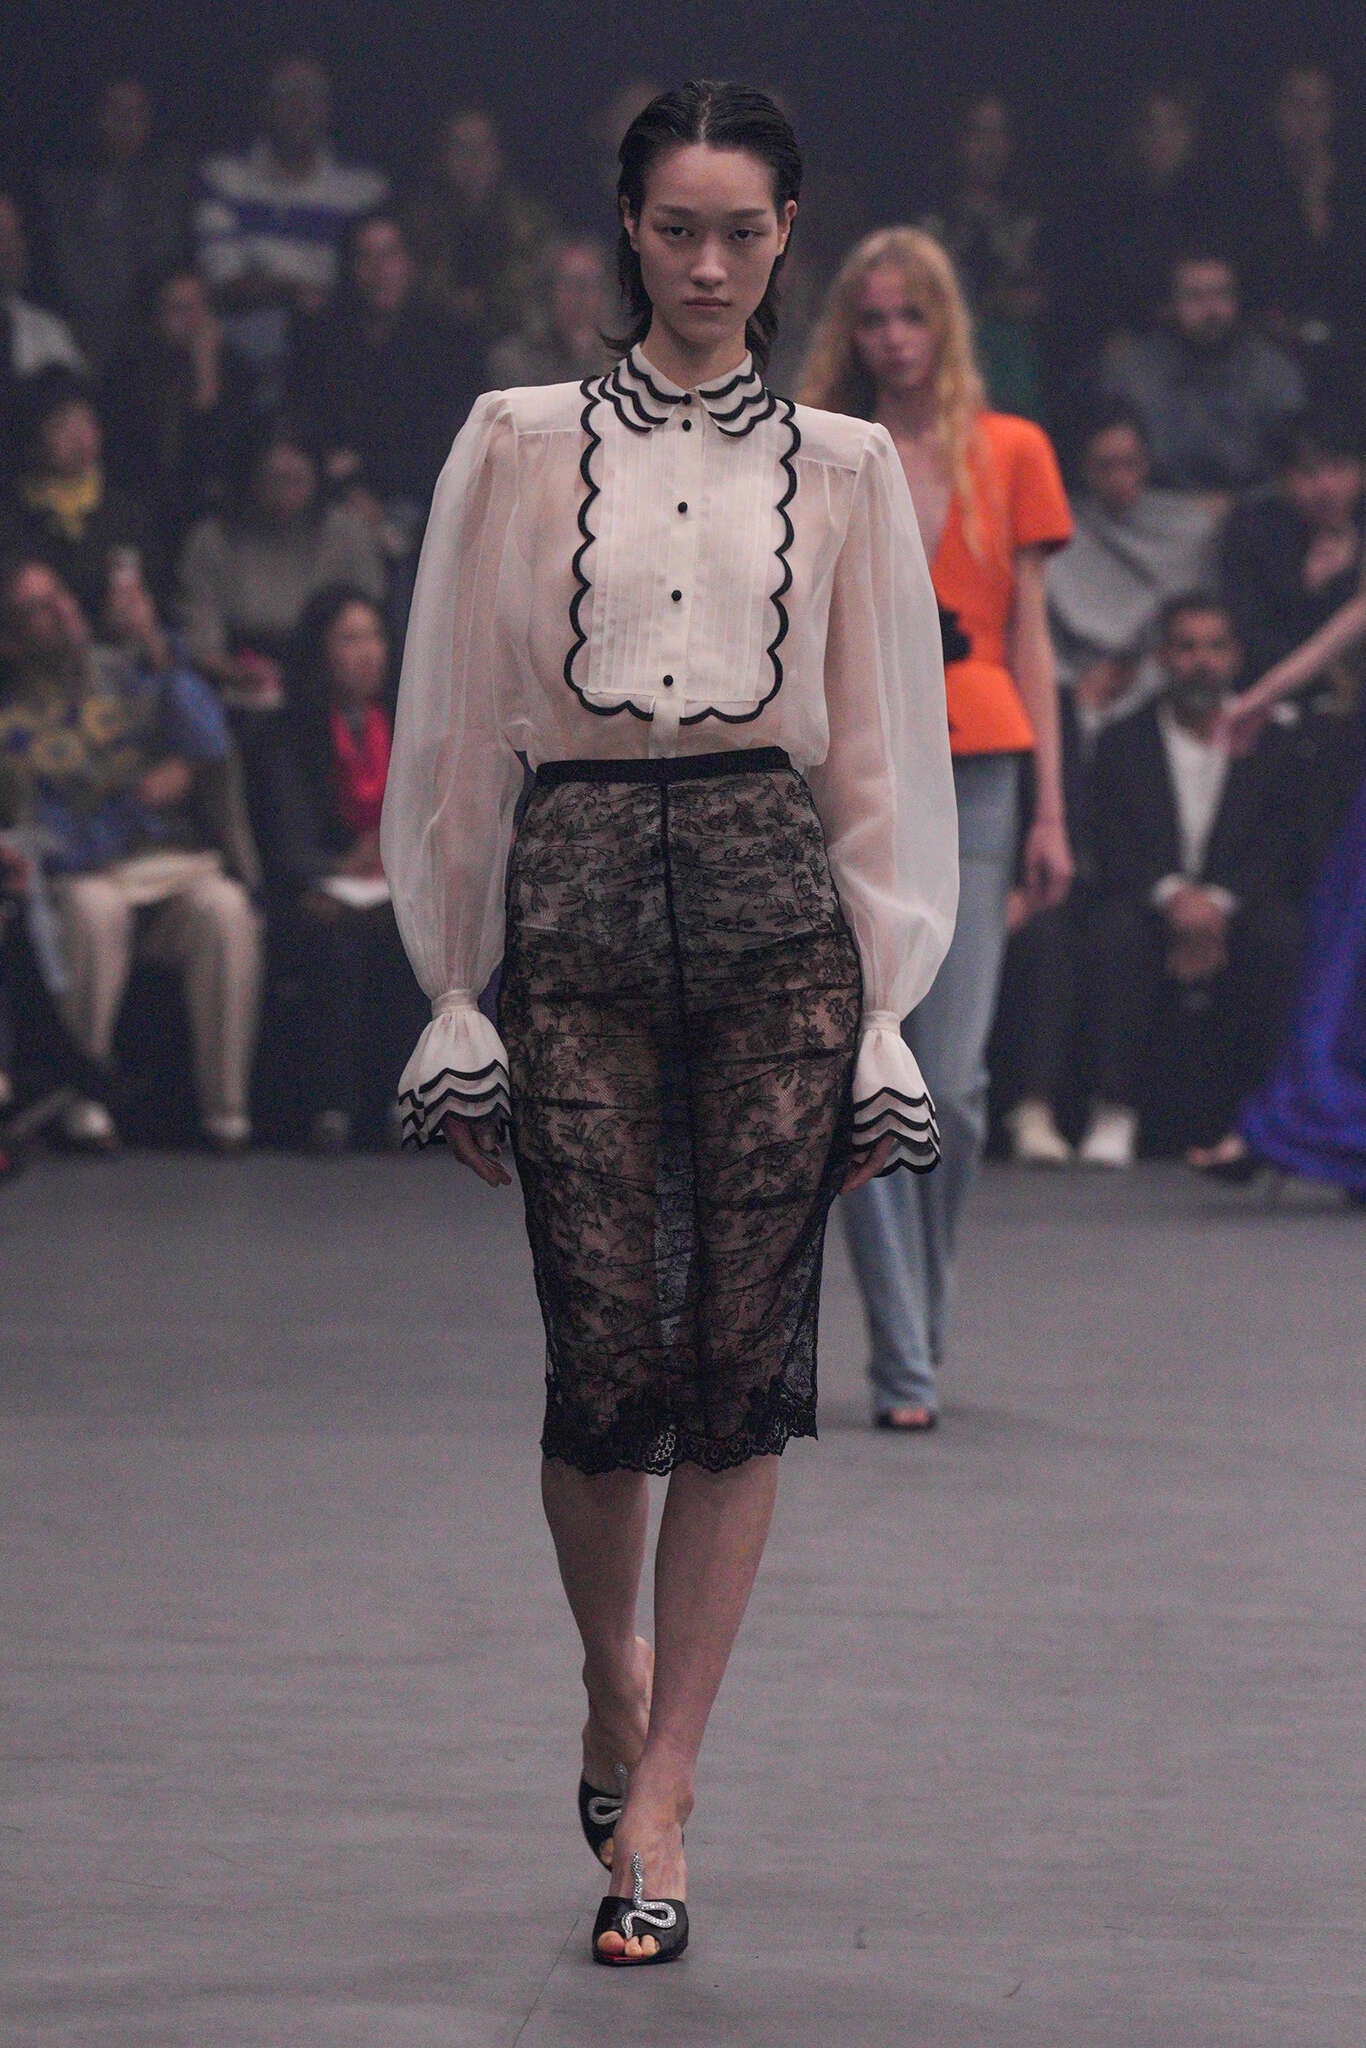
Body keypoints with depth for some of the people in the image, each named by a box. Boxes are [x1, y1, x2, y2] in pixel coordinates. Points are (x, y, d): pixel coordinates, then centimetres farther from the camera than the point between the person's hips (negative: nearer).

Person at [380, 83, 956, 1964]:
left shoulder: (841, 470, 10)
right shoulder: (522, 447, 9)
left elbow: (879, 750, 11)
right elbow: (461, 724, 10)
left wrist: (884, 1017, 5)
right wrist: (455, 999, 6)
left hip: (777, 905, 0)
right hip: (582, 906, 0)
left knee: (744, 1364, -5)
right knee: (607, 1365, -4)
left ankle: (656, 1800, 1)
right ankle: (615, 1673, 27)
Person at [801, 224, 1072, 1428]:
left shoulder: (1012, 455, 10)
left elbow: (1028, 639, 10)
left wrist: (1051, 810, 5)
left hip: (973, 773, 0)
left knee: (952, 1078, -6)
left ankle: (925, 1318, 15)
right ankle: (903, 1366, -4)